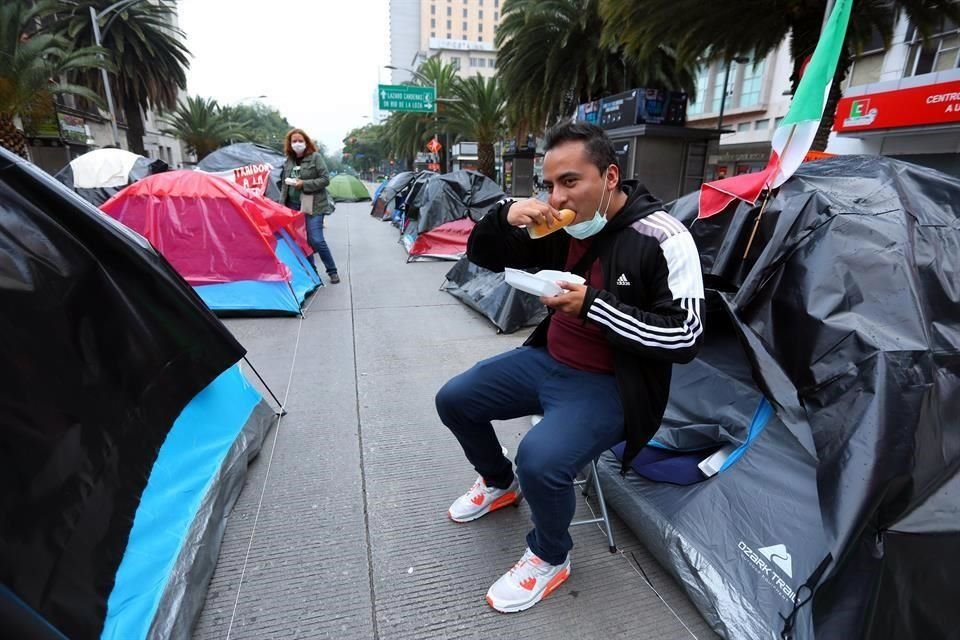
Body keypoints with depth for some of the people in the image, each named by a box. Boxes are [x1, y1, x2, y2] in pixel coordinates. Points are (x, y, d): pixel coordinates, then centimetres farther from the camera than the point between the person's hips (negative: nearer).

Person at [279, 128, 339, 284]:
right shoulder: (288, 161, 11)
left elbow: (325, 179, -10)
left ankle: (332, 271, 5)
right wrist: (282, 204, 11)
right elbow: (284, 184, 17)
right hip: (294, 205, 6)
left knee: (316, 240, -11)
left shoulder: (315, 157, -4)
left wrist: (304, 184, -17)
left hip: (313, 205, -5)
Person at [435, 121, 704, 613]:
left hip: (608, 386, -6)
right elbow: (481, 256, 4)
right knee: (454, 400, 7)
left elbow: (685, 338, -21)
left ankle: (550, 559, 4)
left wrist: (592, 305, -29)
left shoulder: (663, 239, -19)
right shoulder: (559, 227, -2)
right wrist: (506, 216, -18)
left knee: (540, 458, -31)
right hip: (546, 361, 7)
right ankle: (499, 484, 33)